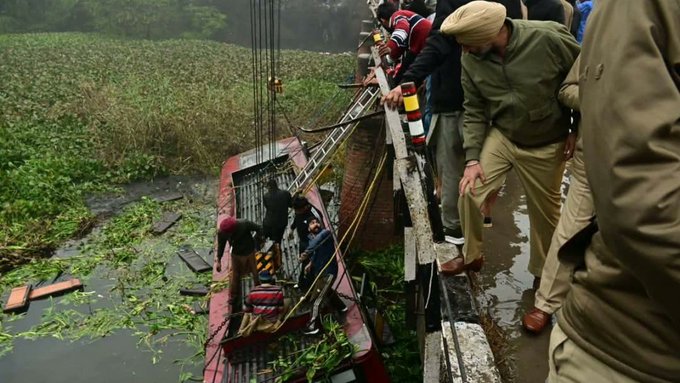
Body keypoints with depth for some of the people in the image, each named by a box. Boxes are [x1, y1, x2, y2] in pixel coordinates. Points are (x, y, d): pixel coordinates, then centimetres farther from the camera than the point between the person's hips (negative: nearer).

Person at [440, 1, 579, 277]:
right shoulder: (471, 59, -14)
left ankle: (543, 273, 36)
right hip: (501, 137, 2)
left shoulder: (549, 38, -25)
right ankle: (471, 255, 15)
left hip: (546, 145, -2)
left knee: (545, 212, 10)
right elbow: (474, 110, -4)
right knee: (469, 192, -12)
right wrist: (472, 158, -12)